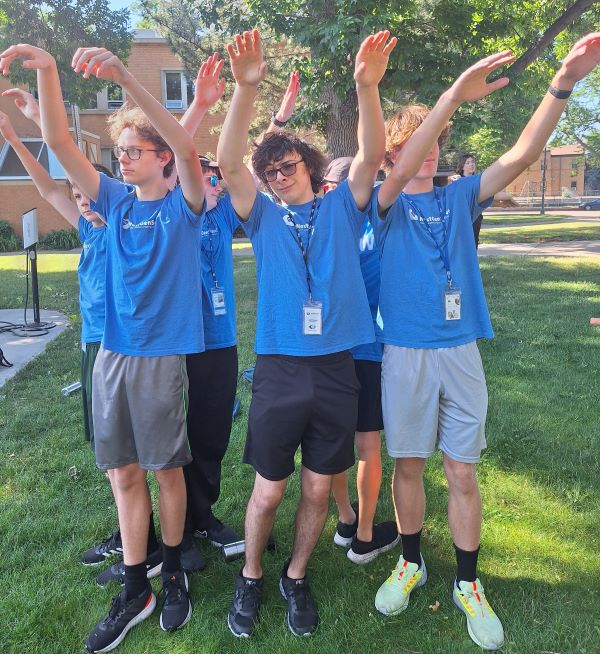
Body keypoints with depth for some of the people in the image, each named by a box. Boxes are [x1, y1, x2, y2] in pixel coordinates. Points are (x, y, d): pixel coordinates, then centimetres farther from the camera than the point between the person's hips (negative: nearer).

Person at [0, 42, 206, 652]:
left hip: (163, 356, -4)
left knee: (167, 468, 8)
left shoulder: (182, 205, -4)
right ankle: (135, 589, 22)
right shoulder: (116, 200, 8)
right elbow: (60, 144, 0)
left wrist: (124, 76, -31)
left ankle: (173, 573, 28)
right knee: (125, 472, 9)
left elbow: (187, 148, -23)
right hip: (112, 354, 4)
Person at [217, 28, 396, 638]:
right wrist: (246, 87, -23)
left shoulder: (341, 208, 8)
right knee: (268, 490, 7)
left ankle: (295, 577, 33)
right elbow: (227, 162, -10)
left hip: (336, 370, 1)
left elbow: (371, 156, -7)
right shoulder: (264, 217, 5)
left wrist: (367, 87, -22)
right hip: (280, 369, -1)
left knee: (318, 489, 10)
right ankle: (250, 576, 31)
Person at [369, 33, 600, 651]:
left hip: (460, 351, 2)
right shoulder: (386, 203, 1)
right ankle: (410, 563, 30)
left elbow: (521, 157, -4)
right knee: (407, 464, 9)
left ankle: (467, 584, 23)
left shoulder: (459, 196, 9)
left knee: (463, 472, 7)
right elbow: (404, 171, -21)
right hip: (404, 353, -2)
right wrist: (455, 93, -30)